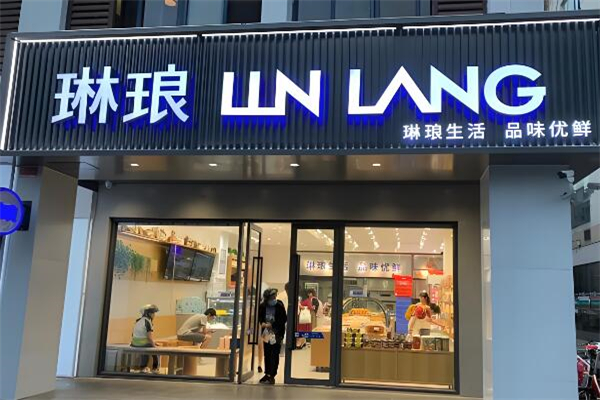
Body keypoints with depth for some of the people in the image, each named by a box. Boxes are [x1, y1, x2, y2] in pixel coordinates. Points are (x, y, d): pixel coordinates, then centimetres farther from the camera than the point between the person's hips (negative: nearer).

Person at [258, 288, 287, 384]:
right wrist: (262, 323, -11)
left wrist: (272, 325, -17)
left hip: (277, 334, -4)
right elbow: (259, 316, 10)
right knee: (267, 354, 12)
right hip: (266, 333, 4)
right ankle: (267, 374, 24)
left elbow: (284, 319, -12)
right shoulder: (262, 306, -3)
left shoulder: (280, 306, -13)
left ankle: (272, 376, 0)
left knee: (274, 355, -5)